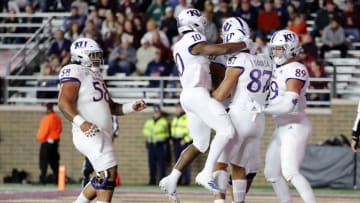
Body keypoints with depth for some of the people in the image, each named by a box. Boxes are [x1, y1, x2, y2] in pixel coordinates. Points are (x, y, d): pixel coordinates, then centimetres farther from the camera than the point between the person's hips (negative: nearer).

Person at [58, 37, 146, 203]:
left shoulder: (95, 76, 24)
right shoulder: (75, 73, -7)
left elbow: (111, 107, 26)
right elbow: (64, 103, -19)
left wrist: (132, 107, 8)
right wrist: (81, 122, -35)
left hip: (101, 134, 10)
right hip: (89, 134, -10)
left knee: (103, 178, 17)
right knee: (108, 174, -17)